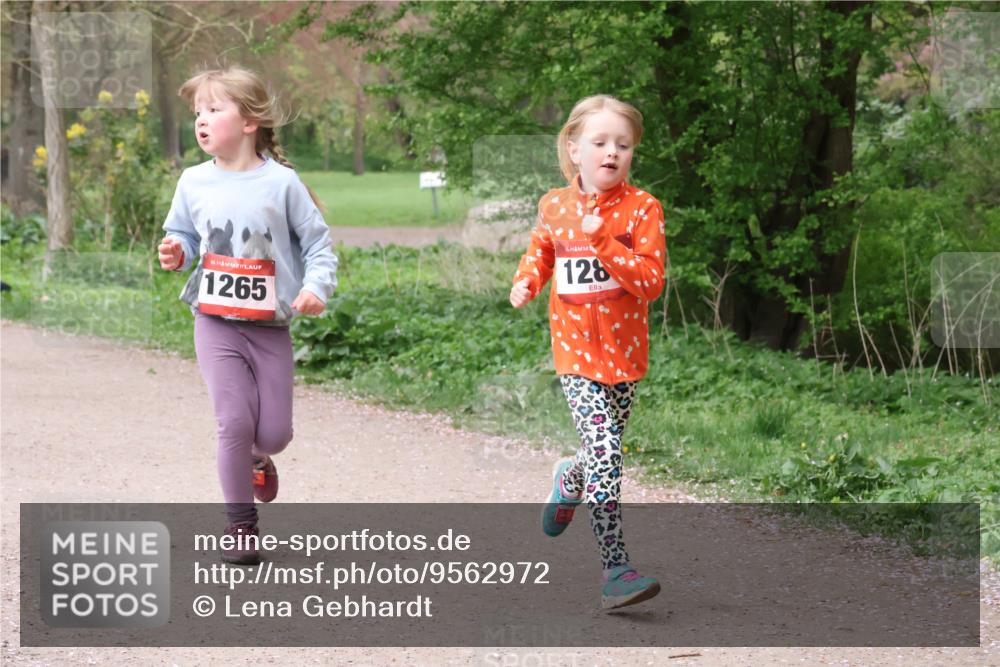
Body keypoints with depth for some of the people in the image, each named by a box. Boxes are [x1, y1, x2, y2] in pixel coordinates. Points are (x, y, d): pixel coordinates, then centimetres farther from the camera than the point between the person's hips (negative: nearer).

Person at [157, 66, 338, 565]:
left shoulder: (281, 182, -7)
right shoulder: (194, 182, 1)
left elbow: (317, 241, -1)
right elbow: (184, 235, 14)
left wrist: (317, 285, -17)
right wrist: (176, 253, -8)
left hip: (270, 324, -1)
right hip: (216, 322, 1)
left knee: (274, 432, 1)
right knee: (235, 420, -11)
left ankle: (258, 457, 40)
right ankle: (240, 523, 6)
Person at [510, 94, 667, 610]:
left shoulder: (641, 208, -6)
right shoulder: (554, 206, 2)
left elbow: (651, 282, -16)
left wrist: (602, 239, -24)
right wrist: (527, 280, 4)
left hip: (625, 352, 1)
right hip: (577, 353, -1)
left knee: (605, 453, 13)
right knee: (605, 453, -16)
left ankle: (568, 480, 51)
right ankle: (615, 571, -16)